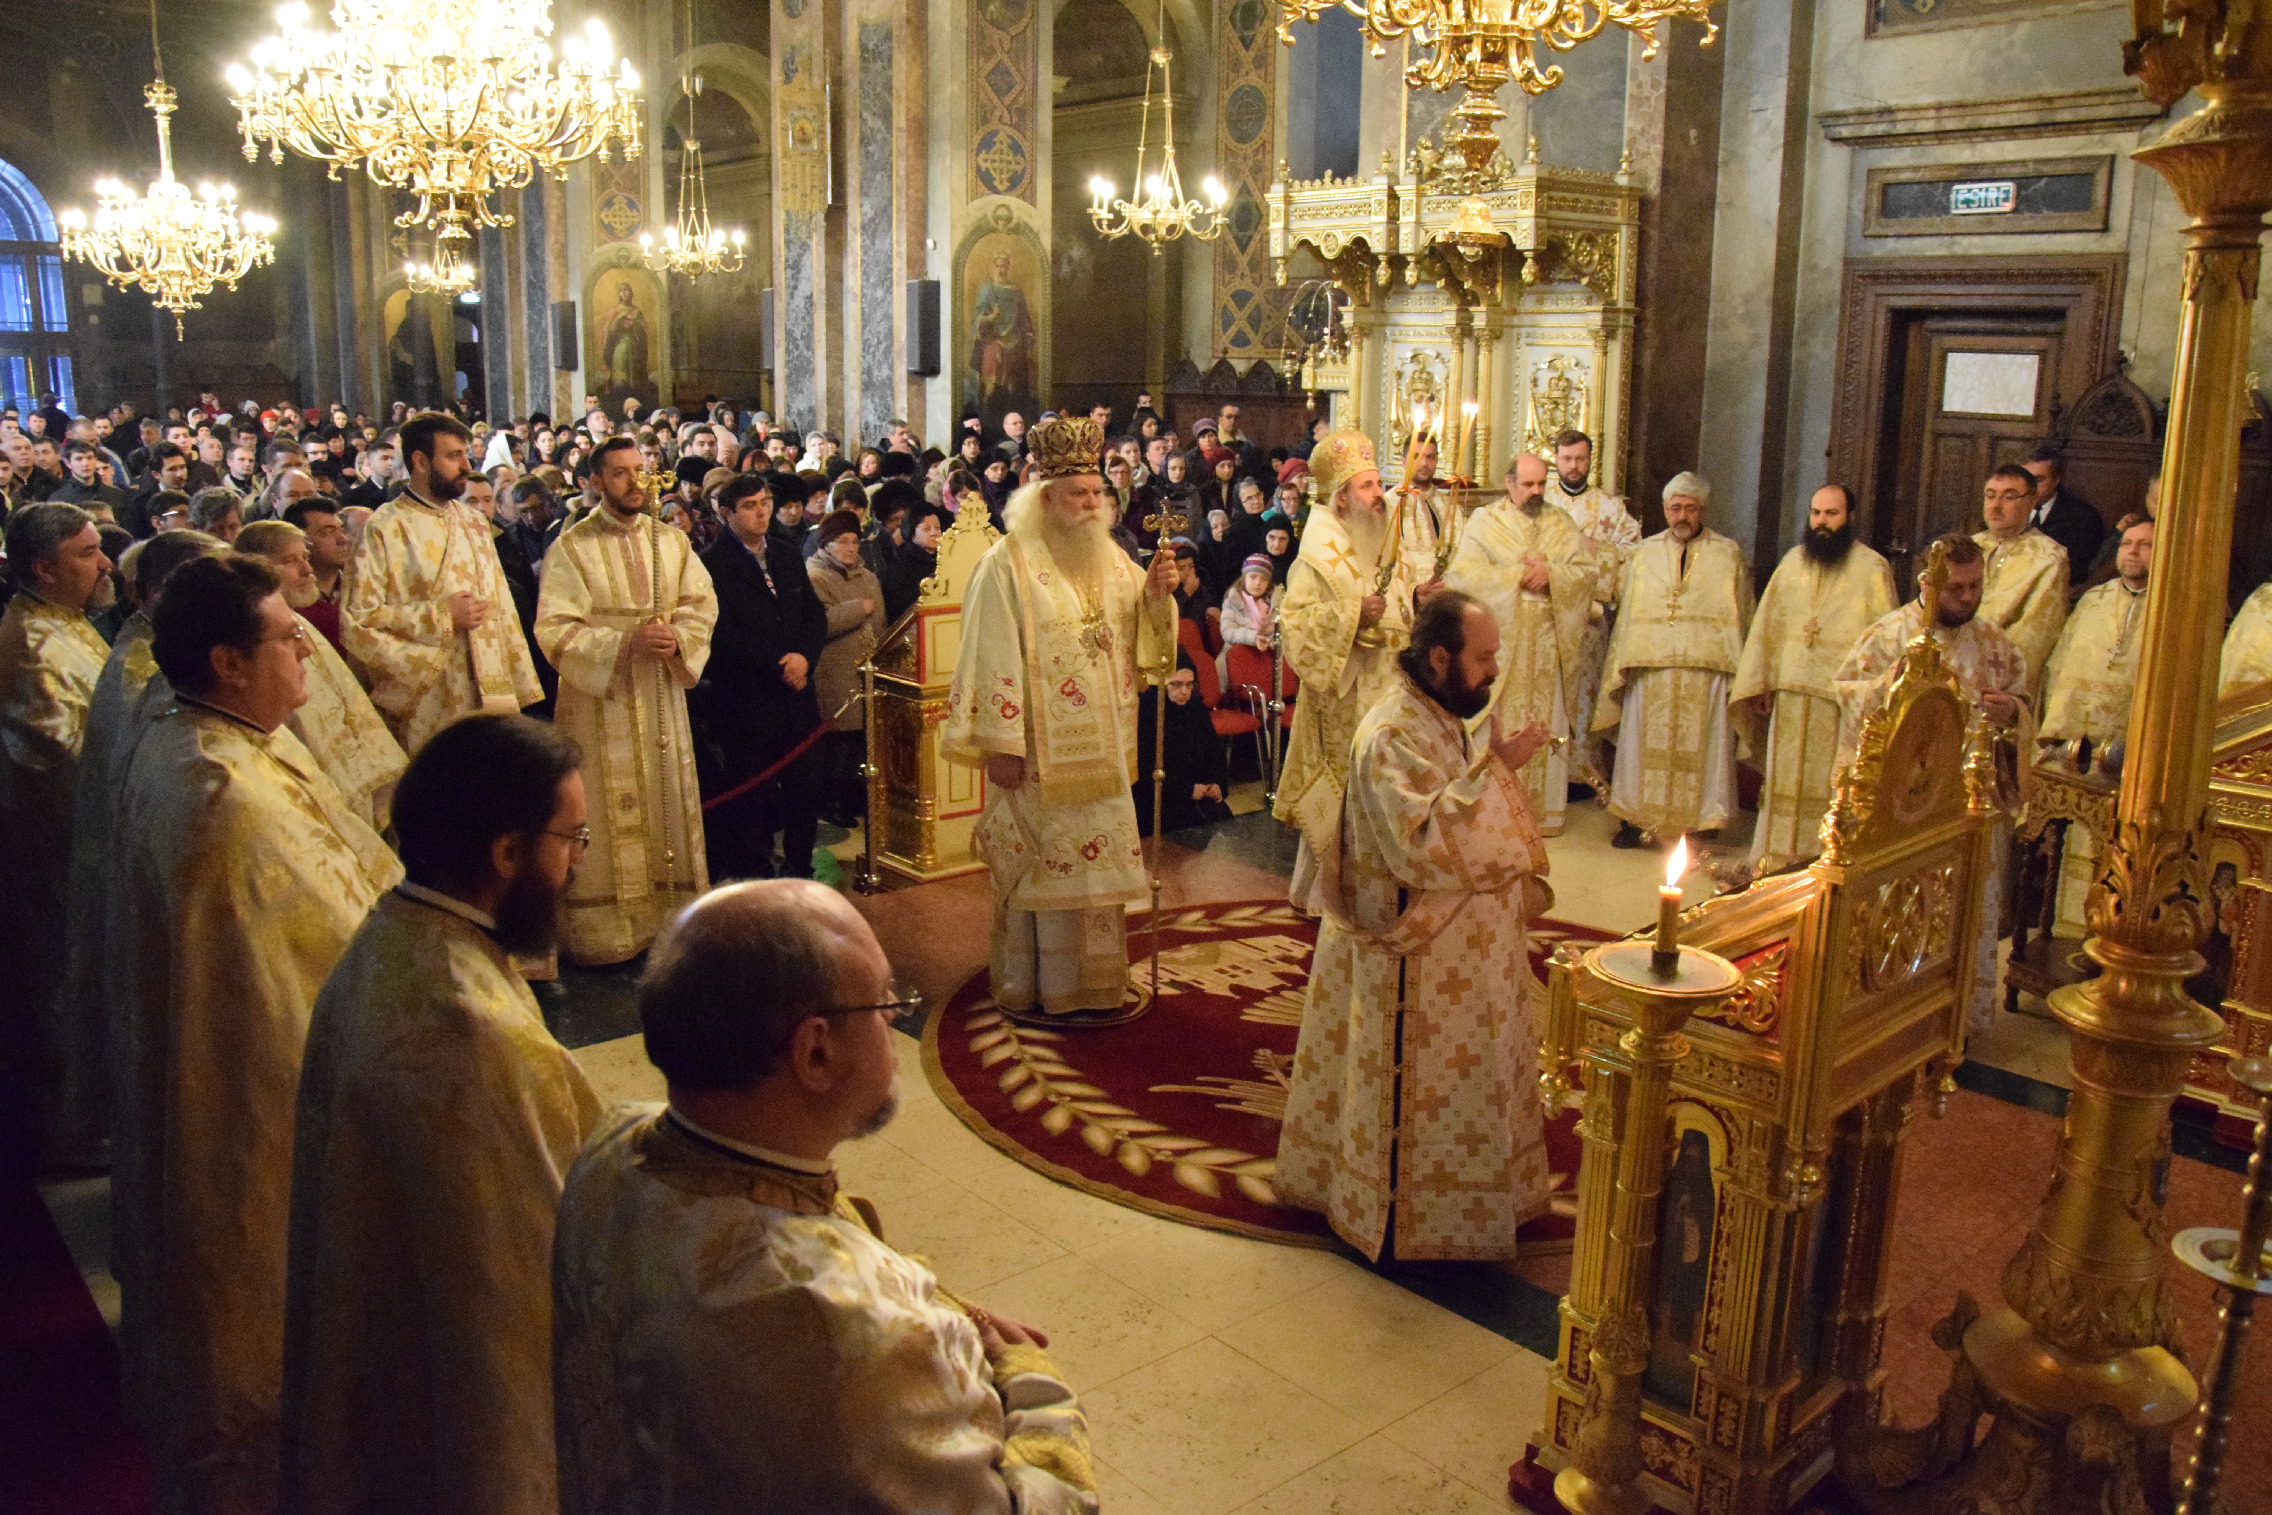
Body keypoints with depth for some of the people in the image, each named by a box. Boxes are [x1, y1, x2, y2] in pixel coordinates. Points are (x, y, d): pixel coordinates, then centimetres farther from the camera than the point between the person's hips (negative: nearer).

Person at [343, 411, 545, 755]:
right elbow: (356, 621, -13)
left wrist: (523, 687, 12)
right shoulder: (384, 529, -6)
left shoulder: (473, 521, 14)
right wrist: (441, 615, -14)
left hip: (494, 696, 5)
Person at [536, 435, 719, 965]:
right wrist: (626, 642, -22)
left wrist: (678, 639, -15)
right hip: (599, 703, -4)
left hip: (662, 701, 4)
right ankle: (604, 930, 9)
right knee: (609, 820, 0)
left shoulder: (672, 541, 10)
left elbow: (702, 604, 6)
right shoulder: (571, 548, -4)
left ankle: (671, 916, 19)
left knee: (668, 807, 9)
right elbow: (555, 631, -11)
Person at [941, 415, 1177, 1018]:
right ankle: (1032, 985, 15)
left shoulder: (1110, 557, 10)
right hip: (1040, 749, -6)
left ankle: (1093, 980, 27)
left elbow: (1139, 635, 13)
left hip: (1101, 749, 7)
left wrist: (1156, 593, -9)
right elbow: (992, 656, -15)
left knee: (1096, 858, 13)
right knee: (1040, 863, 2)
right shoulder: (1009, 562, -11)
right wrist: (999, 743, -18)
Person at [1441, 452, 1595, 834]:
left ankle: (1546, 809, 12)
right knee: (1499, 726, -2)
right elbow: (1463, 573, -9)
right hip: (1500, 641, -3)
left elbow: (1590, 571, 4)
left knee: (1548, 728, 4)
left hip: (1550, 644, 3)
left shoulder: (1561, 523, 13)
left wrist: (1550, 573, -13)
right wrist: (1518, 575, -13)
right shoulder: (1484, 521, 4)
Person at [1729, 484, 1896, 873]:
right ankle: (1776, 863, 21)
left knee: (1833, 789, 1)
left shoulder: (1872, 568, -4)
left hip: (1841, 698, -5)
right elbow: (1767, 625, 12)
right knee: (1786, 781, 12)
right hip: (1791, 694, 5)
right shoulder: (1793, 561, 10)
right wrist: (1758, 683, 8)